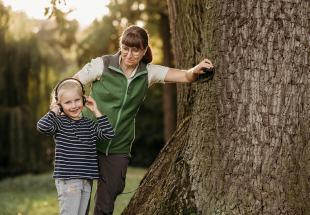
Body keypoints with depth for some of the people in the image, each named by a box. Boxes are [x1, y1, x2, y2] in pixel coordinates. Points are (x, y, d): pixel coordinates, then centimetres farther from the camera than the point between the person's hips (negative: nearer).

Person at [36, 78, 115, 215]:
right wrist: (54, 111, -9)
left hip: (86, 181, 6)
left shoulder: (89, 125, 13)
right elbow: (42, 126, -23)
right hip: (67, 179, -5)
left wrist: (96, 112, 3)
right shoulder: (59, 122, -3)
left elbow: (109, 134, 1)